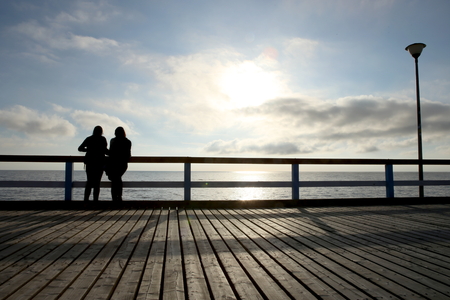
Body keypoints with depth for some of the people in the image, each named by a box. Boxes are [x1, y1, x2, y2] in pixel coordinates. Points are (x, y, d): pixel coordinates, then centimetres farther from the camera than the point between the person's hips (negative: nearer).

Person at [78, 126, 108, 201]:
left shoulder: (89, 139, 8)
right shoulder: (102, 139, -3)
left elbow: (80, 148, 11)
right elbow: (104, 150, -15)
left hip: (89, 162, 3)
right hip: (99, 162, -3)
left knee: (89, 181, 11)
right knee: (97, 182, 0)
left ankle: (86, 199, 3)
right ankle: (95, 199, -4)